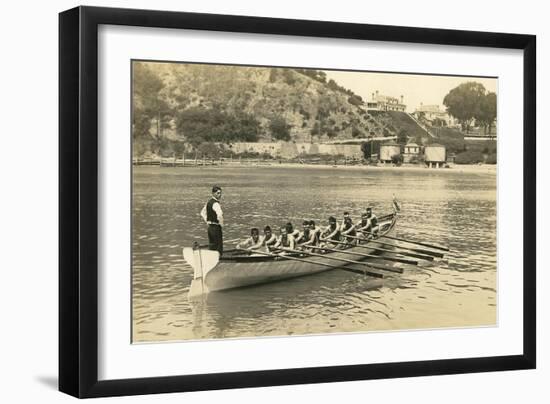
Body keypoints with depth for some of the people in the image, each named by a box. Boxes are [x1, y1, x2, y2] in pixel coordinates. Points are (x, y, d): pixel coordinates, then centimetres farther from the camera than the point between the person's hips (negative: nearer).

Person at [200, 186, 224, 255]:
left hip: (210, 227, 9)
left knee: (211, 247, 15)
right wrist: (221, 224, -17)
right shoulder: (215, 204, -18)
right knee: (218, 248, -5)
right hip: (216, 227, -9)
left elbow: (202, 213, 24)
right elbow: (220, 215, -34)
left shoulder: (209, 202, 11)